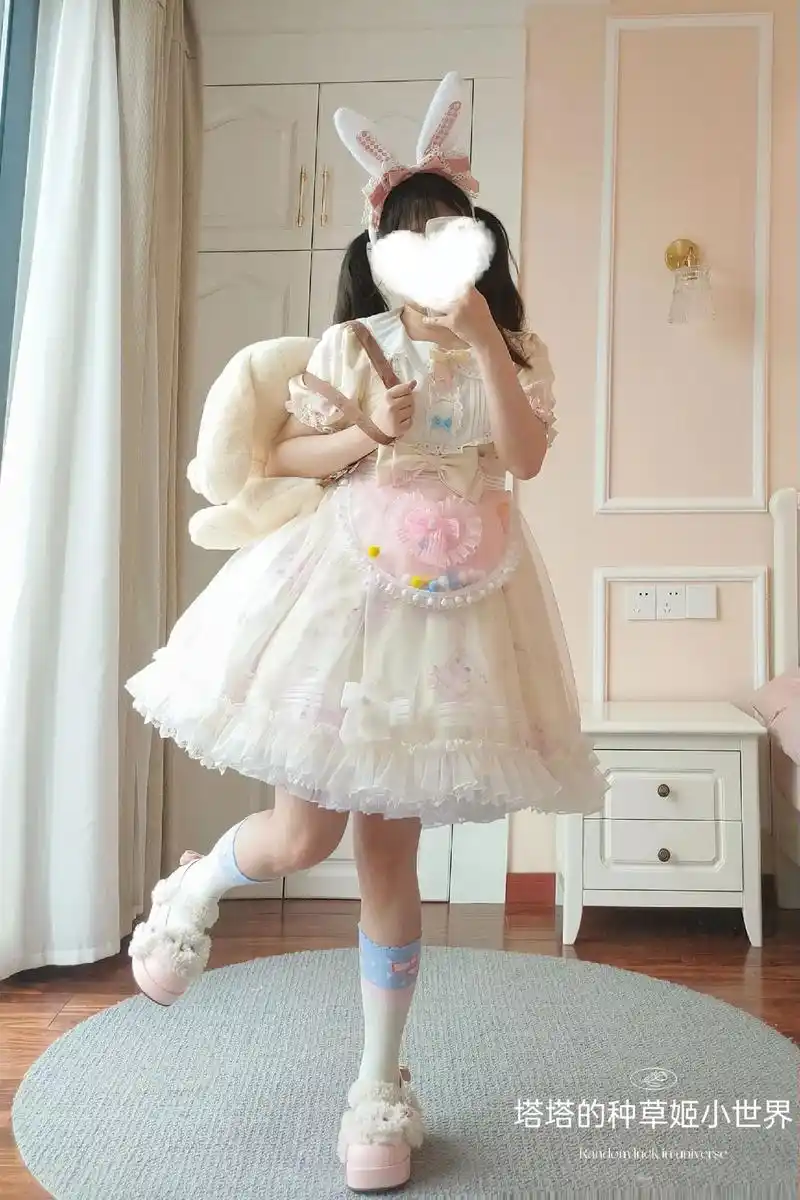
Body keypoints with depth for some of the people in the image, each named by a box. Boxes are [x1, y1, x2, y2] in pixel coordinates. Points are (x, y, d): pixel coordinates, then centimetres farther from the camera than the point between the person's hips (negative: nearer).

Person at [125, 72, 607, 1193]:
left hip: (456, 600, 1)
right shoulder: (353, 344, 6)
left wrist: (483, 340, -14)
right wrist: (368, 434, -12)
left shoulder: (516, 348, 10)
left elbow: (526, 456, -8)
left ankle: (380, 1085, 21)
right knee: (305, 834, -8)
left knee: (391, 850, 4)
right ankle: (195, 886, 31)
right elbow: (278, 456, 4)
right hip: (349, 582, -1)